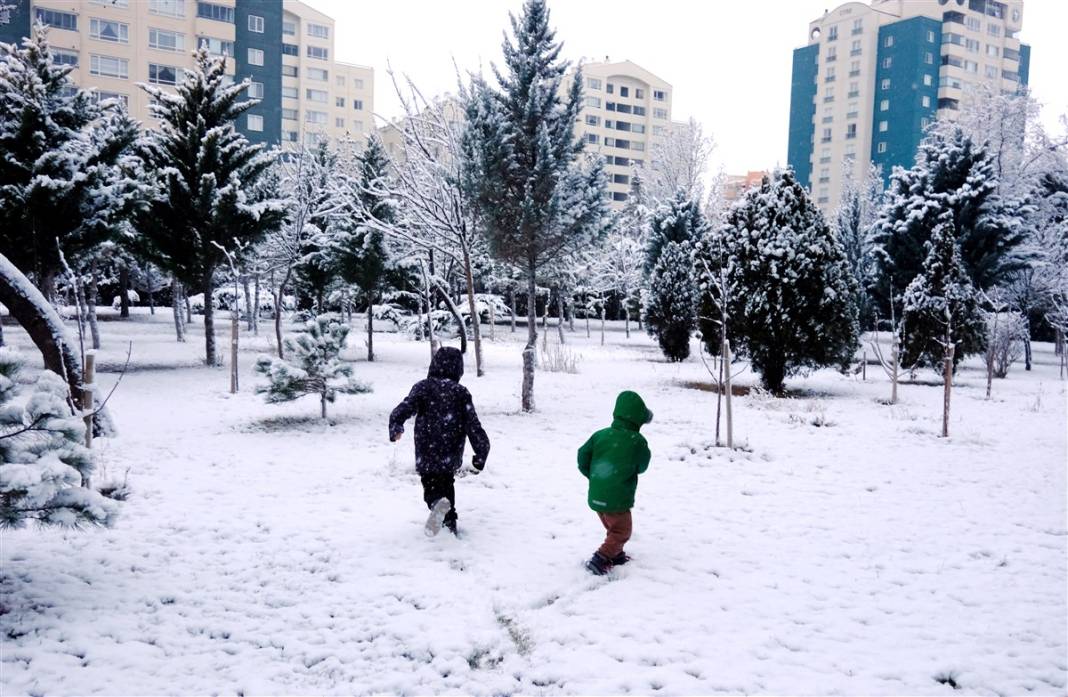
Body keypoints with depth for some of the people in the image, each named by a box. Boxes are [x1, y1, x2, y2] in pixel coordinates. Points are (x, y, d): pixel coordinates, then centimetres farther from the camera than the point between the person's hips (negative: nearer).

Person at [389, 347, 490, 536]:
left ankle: (437, 502, -21)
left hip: (426, 457, -2)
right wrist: (480, 456, 4)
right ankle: (450, 523, 22)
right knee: (447, 483, 27)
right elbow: (474, 427, -3)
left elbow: (403, 410, -17)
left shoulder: (424, 387, -3)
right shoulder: (461, 393, 0)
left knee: (432, 487, 14)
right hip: (452, 458, 2)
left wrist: (395, 429, 0)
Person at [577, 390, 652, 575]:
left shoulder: (600, 435, -1)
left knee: (613, 528, 27)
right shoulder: (638, 442, -12)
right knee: (621, 532, 9)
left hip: (595, 496, 6)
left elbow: (582, 457, 1)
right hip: (617, 500, -6)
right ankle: (600, 559, -5)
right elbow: (642, 467, 3)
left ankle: (616, 555, 41)